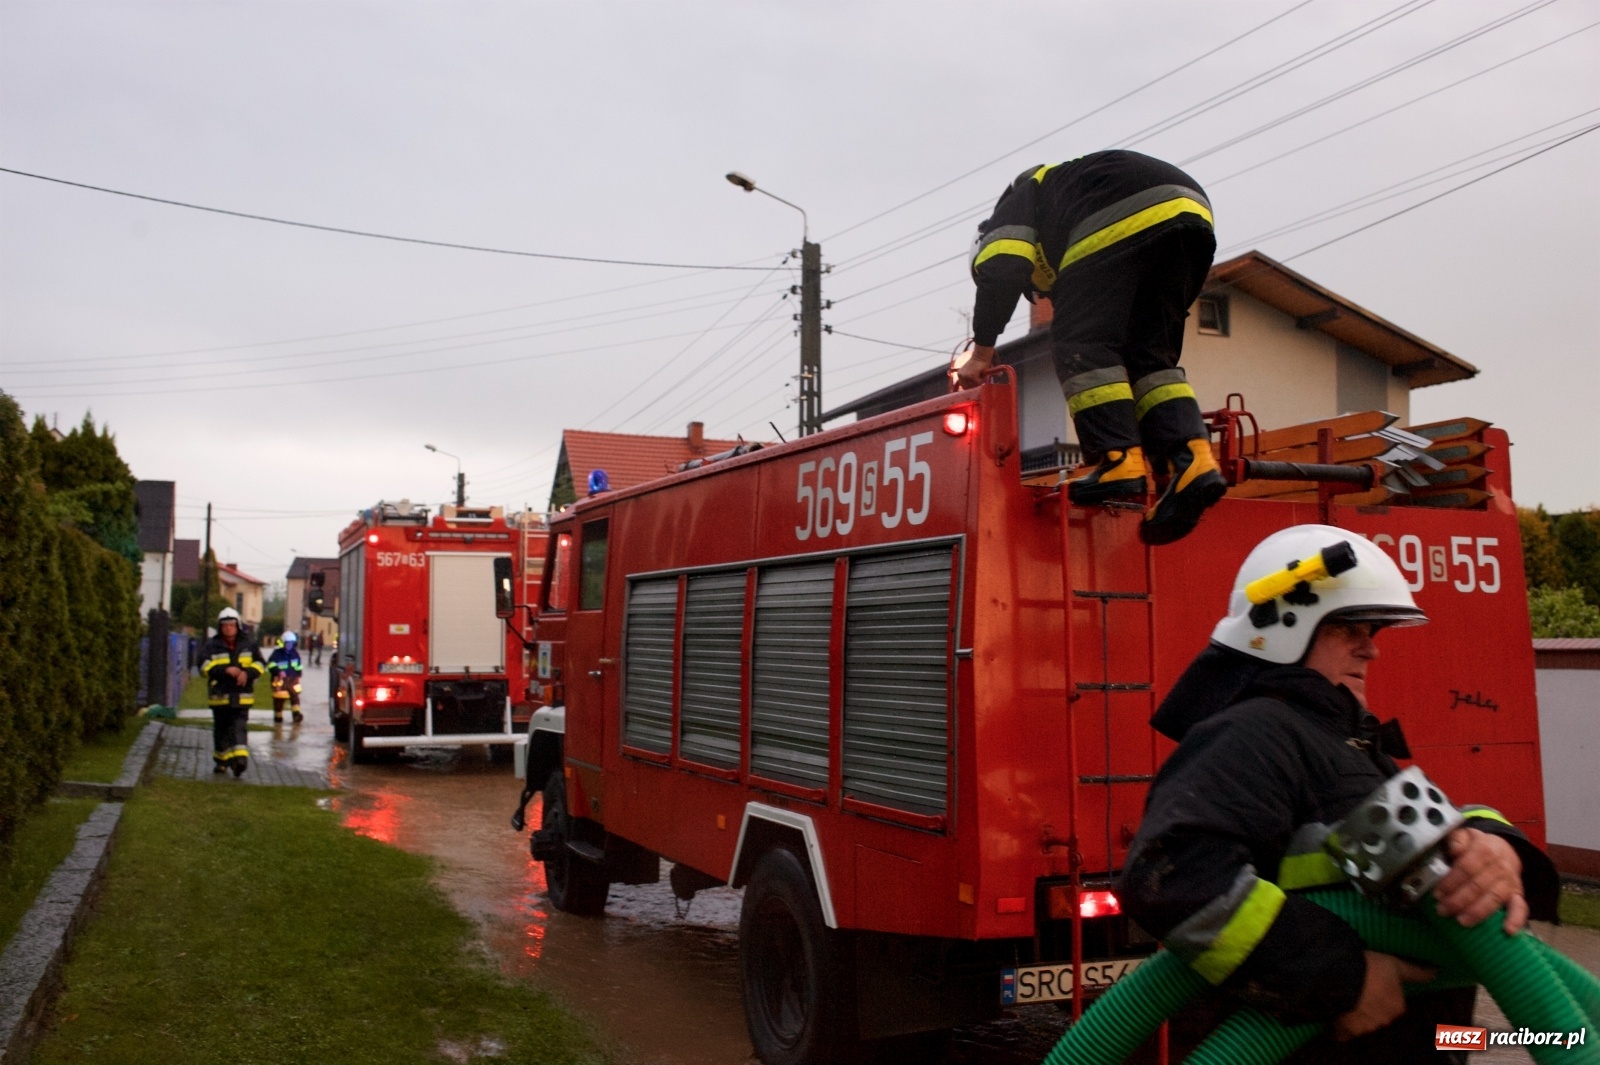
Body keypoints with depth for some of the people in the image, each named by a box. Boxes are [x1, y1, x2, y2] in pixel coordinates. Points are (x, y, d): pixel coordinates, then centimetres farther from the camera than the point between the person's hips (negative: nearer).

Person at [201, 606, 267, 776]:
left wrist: (247, 672, -16)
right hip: (220, 694, 1)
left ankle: (240, 758, -16)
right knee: (221, 728, 10)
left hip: (242, 696, -1)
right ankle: (222, 760, 19)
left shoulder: (249, 644, 7)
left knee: (239, 727, -9)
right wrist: (225, 670, -24)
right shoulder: (212, 645, 3)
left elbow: (260, 664, 4)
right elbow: (205, 665, -11)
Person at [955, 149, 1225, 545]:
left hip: (1123, 216, -8)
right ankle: (1192, 462, -6)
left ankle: (1119, 463, -14)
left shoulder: (1016, 204, 26)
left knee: (1082, 346, -2)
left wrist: (980, 355, 7)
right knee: (1149, 357, 11)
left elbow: (1000, 273, 3)